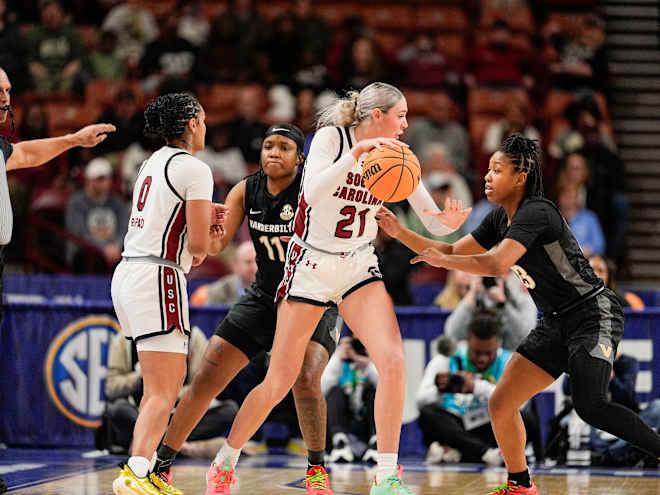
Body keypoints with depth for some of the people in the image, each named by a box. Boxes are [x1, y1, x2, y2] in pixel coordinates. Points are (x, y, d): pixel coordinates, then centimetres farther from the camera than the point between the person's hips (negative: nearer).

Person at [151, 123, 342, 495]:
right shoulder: (247, 191, -4)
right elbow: (217, 241, -4)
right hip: (265, 296, 4)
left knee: (305, 378, -27)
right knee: (208, 376, -2)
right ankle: (160, 463, 9)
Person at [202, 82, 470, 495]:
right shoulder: (332, 137, -9)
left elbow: (432, 220, 2)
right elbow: (313, 192, -25)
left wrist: (448, 223, -21)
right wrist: (356, 154, -33)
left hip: (359, 266, 4)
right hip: (311, 266, -4)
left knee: (393, 360, -19)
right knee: (279, 382, -2)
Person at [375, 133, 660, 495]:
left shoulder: (536, 213, -20)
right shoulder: (500, 218, 8)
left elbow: (497, 264, -31)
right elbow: (453, 252, 16)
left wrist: (442, 260, -19)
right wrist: (400, 233, 6)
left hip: (594, 315, -9)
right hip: (556, 324, 9)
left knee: (590, 406, -30)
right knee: (500, 405, 3)